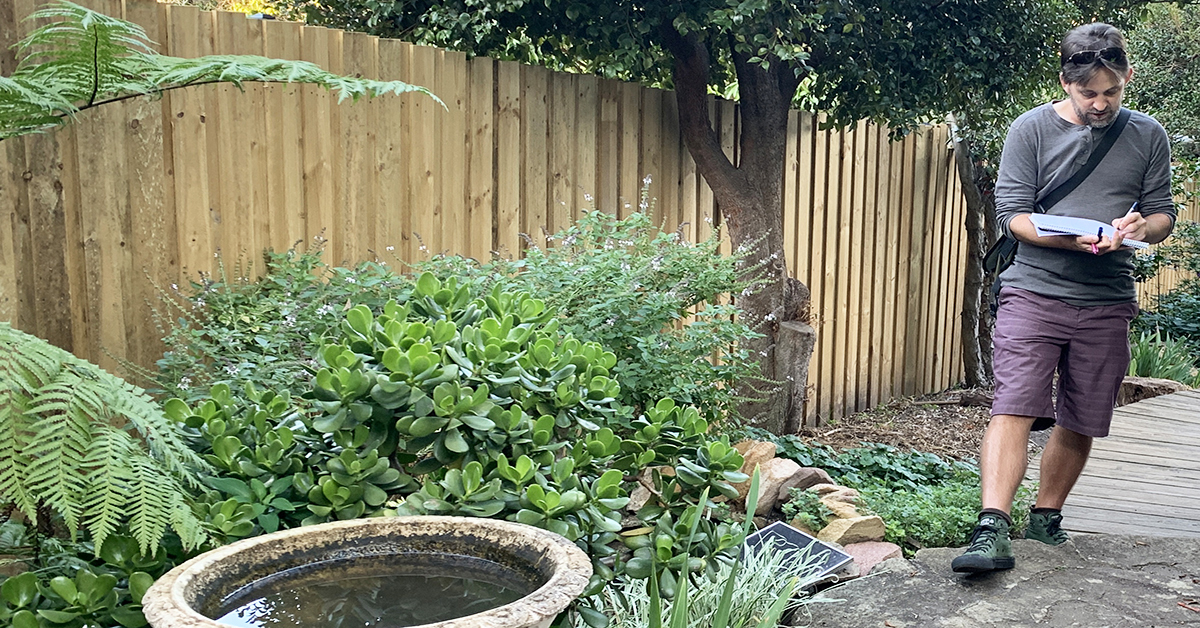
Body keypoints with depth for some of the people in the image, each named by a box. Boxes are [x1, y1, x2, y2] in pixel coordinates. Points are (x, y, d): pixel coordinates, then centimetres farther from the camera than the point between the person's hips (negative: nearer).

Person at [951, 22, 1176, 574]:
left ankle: (1046, 517, 26)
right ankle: (992, 532, -20)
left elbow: (1163, 214, 15)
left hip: (1107, 302, 3)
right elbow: (1011, 214, -4)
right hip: (1034, 290, -3)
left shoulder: (1148, 136, 11)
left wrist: (1139, 227, -9)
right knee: (1013, 408, -16)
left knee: (1080, 424, 8)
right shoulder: (1031, 129, 1)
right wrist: (1072, 238, -20)